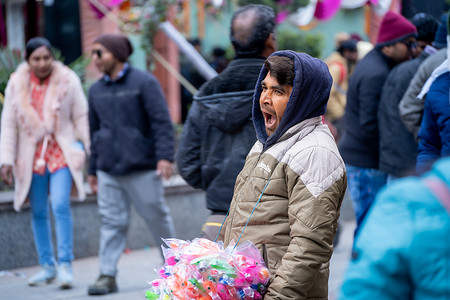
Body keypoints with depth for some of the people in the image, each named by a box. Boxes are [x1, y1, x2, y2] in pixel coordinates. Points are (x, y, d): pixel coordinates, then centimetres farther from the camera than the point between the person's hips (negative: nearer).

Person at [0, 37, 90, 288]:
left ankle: (65, 264, -8)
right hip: (32, 156, 3)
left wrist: (88, 150, -3)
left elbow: (81, 117, 1)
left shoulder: (68, 80, -2)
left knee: (61, 206, -16)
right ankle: (47, 266, 19)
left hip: (62, 153, -3)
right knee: (39, 213, 7)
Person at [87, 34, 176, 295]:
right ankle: (108, 276, 0)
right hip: (108, 171, 4)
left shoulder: (144, 82, -4)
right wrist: (93, 170, 19)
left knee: (157, 217, 5)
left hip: (142, 168, -4)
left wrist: (165, 156, -18)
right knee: (112, 222, 0)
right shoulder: (97, 90, 13)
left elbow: (162, 122, -8)